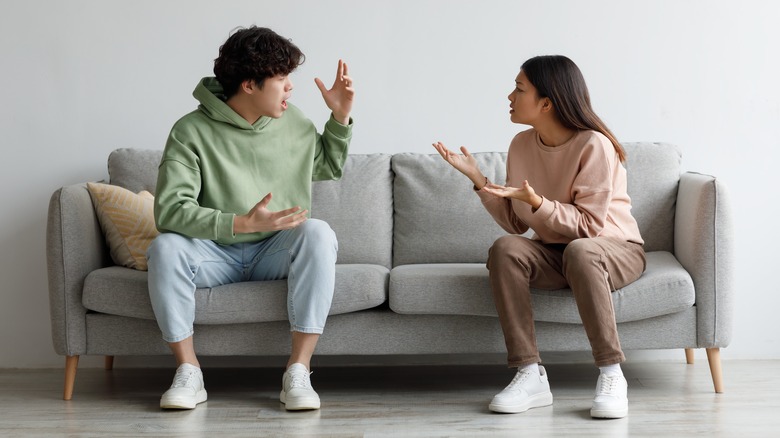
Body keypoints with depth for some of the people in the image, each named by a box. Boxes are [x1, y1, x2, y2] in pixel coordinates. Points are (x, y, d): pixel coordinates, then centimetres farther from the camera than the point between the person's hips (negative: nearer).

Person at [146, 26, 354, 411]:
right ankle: (188, 373, -20)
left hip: (276, 251, 2)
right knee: (165, 248, -32)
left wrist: (340, 117, 6)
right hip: (216, 254, -2)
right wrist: (242, 224, -34)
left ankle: (298, 371, -29)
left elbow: (329, 167, 23)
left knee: (318, 234, -29)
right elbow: (169, 209, -23)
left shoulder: (294, 123, 3)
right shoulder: (192, 131, -13)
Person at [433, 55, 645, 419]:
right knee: (505, 249, -25)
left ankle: (611, 376, -30)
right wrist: (478, 179, -8)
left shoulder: (593, 145, -19)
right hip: (555, 253, 5)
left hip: (615, 250, -5)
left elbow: (588, 226, -20)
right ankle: (530, 376, -27)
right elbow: (516, 224, 0)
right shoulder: (522, 145, 0)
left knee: (579, 251, -39)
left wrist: (535, 201, -31)